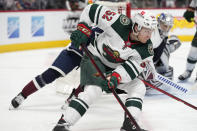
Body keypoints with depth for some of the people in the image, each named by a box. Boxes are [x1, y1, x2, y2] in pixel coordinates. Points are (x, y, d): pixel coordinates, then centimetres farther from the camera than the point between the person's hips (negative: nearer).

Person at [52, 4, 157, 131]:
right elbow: (93, 10, -21)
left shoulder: (146, 48, -18)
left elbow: (133, 67, -24)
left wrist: (115, 77, -40)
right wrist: (83, 29, -24)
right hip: (95, 57, -6)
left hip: (117, 67, 6)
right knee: (94, 90, -26)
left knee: (138, 87, -8)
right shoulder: (120, 23, -30)